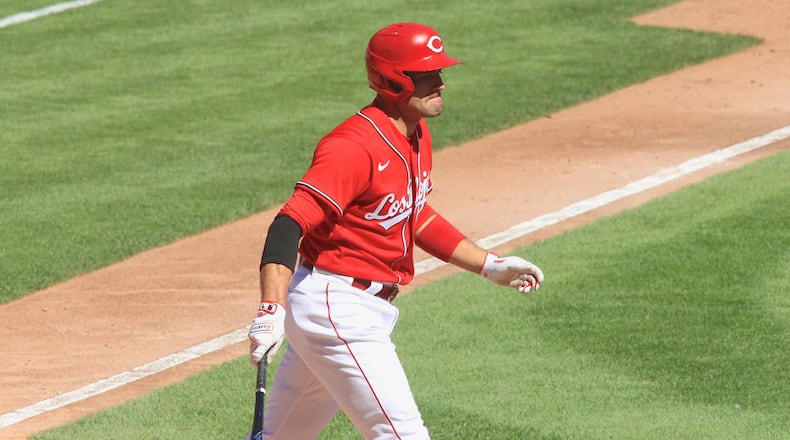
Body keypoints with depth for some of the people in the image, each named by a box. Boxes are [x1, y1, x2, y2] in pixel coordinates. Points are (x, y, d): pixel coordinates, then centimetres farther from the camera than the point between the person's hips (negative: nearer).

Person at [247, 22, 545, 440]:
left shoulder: (416, 136, 9)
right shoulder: (356, 146, -21)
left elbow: (414, 217, 25)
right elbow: (289, 226, -29)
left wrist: (490, 265, 25)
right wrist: (271, 310, -41)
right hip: (335, 308, -10)